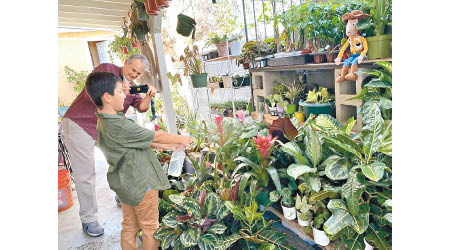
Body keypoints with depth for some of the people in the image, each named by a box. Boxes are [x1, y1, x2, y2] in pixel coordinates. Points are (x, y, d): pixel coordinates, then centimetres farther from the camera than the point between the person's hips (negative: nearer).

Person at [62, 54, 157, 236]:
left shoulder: (132, 87, 7)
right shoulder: (105, 69, -11)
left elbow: (141, 107, -8)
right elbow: (89, 94, -20)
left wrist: (148, 96, -29)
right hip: (79, 125, -6)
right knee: (85, 174, -4)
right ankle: (88, 219, 10)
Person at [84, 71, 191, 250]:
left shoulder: (103, 122, 3)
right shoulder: (119, 125, -28)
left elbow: (143, 139, 7)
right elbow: (156, 137, -19)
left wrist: (169, 145, 9)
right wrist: (181, 139, -3)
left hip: (125, 184, 9)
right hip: (140, 184, -9)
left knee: (129, 227, 22)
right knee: (150, 228, 11)